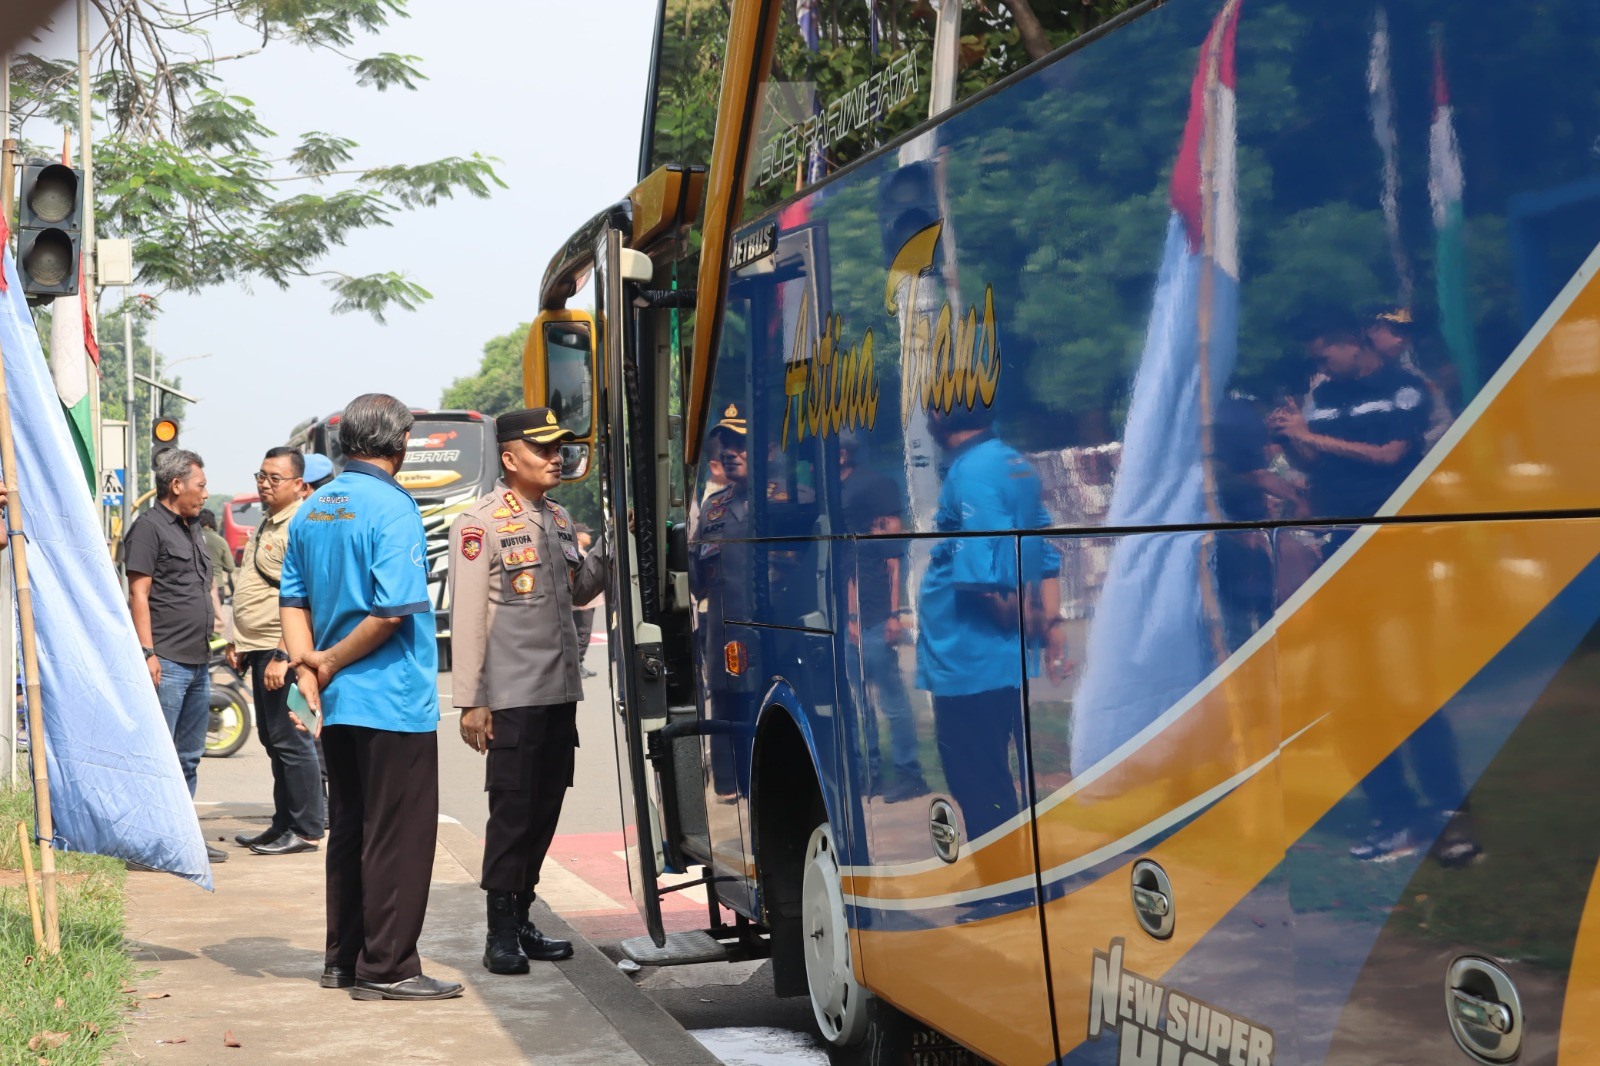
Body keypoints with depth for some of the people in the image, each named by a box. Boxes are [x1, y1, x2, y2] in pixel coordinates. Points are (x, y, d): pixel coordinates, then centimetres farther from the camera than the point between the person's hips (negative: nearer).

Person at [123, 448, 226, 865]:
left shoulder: (192, 527, 20)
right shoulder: (149, 526, -7)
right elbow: (138, 592, -13)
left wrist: (213, 622, 19)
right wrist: (147, 651, -18)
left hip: (198, 660, 9)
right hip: (166, 662, -9)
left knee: (189, 755, 13)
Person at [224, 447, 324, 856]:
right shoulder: (266, 525, 18)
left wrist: (283, 655, -24)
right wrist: (238, 642, 21)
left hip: (284, 652, -10)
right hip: (260, 650, 10)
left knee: (291, 740, -6)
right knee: (273, 740, 14)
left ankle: (306, 830, 0)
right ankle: (283, 824, 21)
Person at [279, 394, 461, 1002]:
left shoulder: (312, 511, 11)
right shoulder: (392, 508, -13)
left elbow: (293, 599, 11)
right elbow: (393, 609, -21)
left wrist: (307, 667, 1)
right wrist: (329, 664, -10)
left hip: (337, 703, 8)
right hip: (393, 700, -8)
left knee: (349, 830, 15)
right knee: (398, 836, -1)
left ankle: (344, 959, 22)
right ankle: (386, 968, 2)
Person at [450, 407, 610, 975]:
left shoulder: (559, 519, 14)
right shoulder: (480, 524, -9)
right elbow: (467, 618, -11)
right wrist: (470, 701, -13)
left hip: (559, 692, 7)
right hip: (512, 698, -7)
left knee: (545, 809, 10)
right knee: (512, 811, -4)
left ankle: (521, 919, 21)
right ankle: (500, 933, 5)